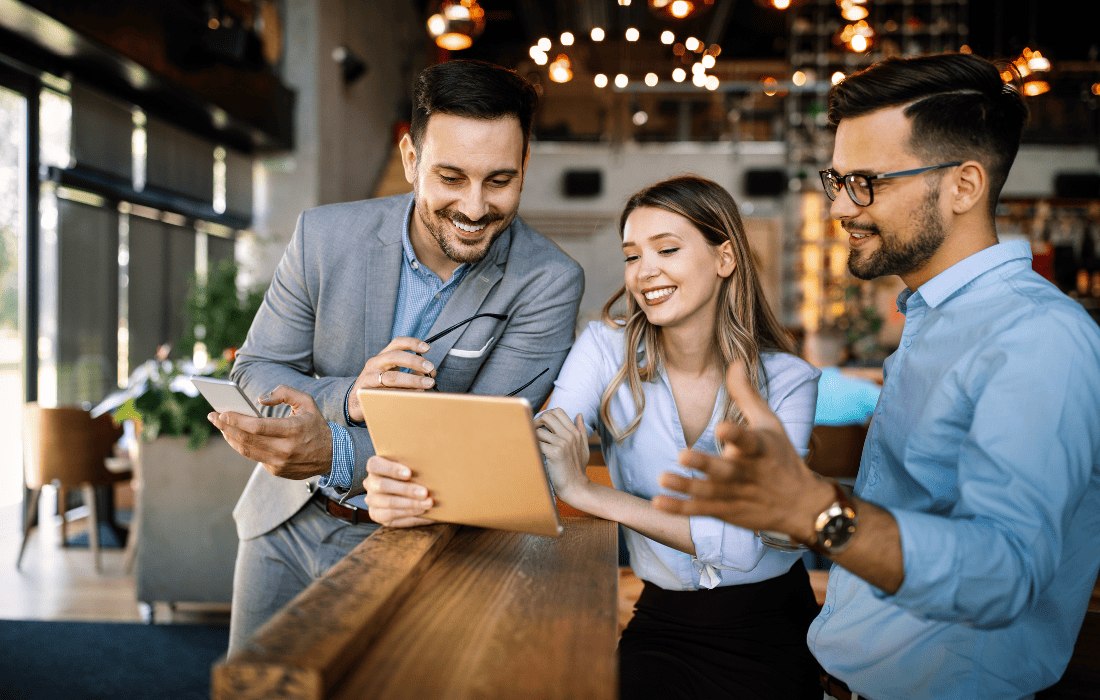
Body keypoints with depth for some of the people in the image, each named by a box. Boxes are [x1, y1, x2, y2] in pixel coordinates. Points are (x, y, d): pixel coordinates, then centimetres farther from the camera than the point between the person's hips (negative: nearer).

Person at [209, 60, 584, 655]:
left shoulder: (549, 283, -19)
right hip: (288, 525, 3)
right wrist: (347, 397, -28)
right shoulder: (325, 236, -11)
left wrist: (336, 453, -38)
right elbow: (254, 371, -5)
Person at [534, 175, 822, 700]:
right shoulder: (606, 350, -4)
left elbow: (744, 542, -20)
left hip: (770, 632, -1)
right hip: (662, 622, 1)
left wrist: (585, 492, -25)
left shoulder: (788, 382, -9)